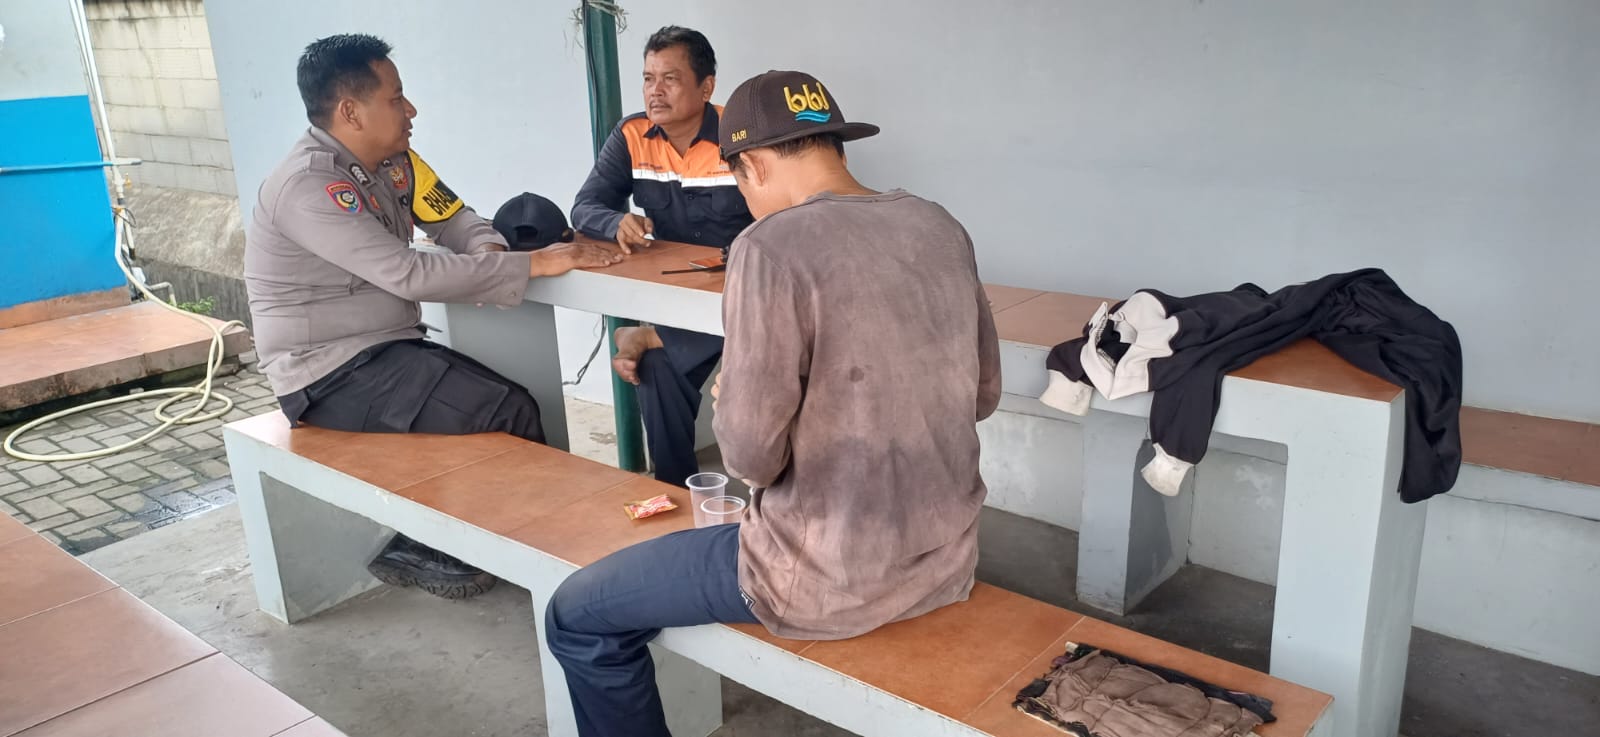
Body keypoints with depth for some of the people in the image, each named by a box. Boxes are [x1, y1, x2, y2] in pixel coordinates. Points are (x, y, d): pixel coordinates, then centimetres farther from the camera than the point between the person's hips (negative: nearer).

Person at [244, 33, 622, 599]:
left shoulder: (392, 161, 5)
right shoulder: (308, 187, -21)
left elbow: (454, 220, 9)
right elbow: (410, 274, -29)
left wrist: (488, 255, -16)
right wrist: (533, 265, -28)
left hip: (388, 351, 8)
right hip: (332, 375, -8)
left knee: (515, 397, -5)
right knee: (507, 416, -18)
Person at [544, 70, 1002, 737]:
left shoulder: (774, 247, -20)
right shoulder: (941, 229, 2)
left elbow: (751, 454, -20)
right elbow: (981, 395, 10)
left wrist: (730, 402, 2)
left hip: (833, 581, -7)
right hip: (948, 559, 8)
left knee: (576, 619, 11)